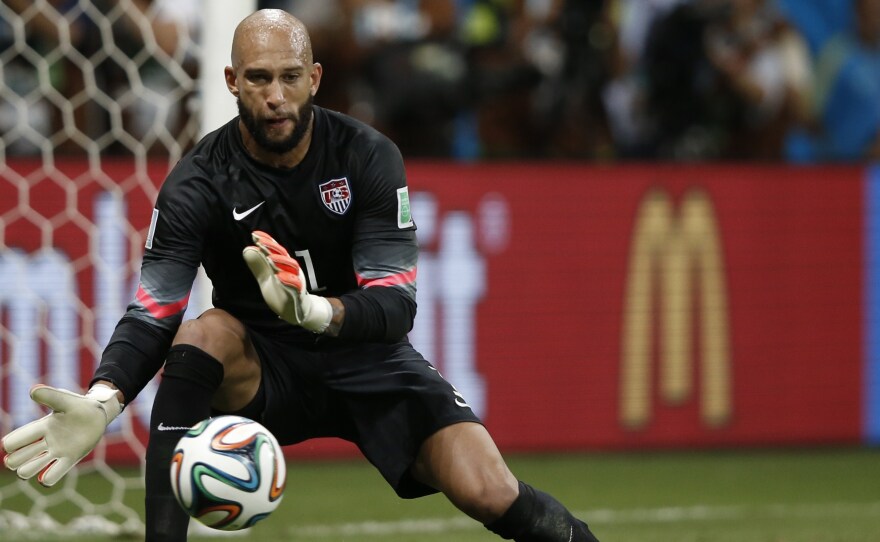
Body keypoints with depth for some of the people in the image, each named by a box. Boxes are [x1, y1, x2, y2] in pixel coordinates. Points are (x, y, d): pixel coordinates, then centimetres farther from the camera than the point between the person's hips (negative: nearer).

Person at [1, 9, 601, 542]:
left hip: (365, 356, 0)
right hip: (261, 367, 0)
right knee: (204, 331, -34)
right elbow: (152, 316, -19)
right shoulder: (198, 184, -13)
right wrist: (103, 400, -41)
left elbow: (397, 305, -20)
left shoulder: (369, 156, -13)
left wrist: (319, 313, -44)